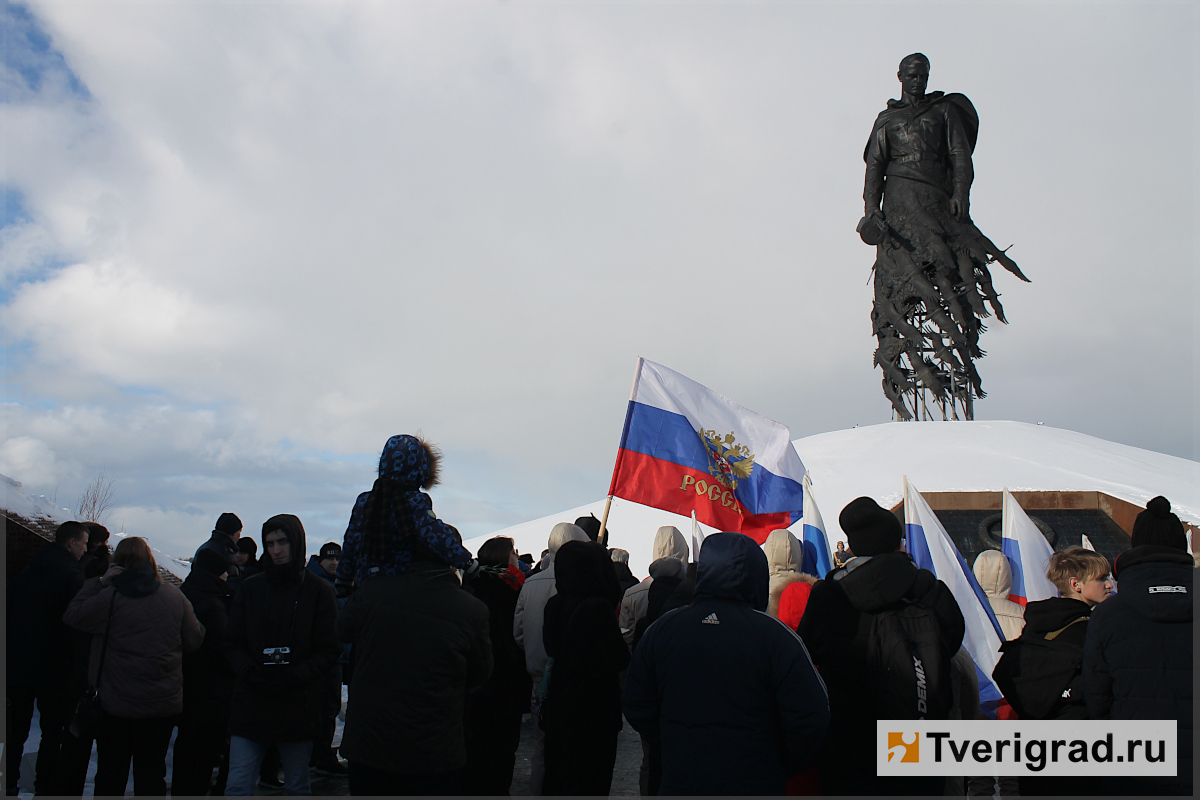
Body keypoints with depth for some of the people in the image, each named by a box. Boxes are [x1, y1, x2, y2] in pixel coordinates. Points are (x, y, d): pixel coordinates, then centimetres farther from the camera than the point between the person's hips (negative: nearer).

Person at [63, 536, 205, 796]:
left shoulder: (109, 597, -14)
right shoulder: (174, 596, -6)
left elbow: (72, 615, 2)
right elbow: (194, 640, 1)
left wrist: (99, 582, 0)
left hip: (117, 705, -1)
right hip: (165, 704, 2)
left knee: (110, 773, 16)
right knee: (151, 773, 12)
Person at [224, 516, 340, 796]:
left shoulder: (319, 591, -1)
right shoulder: (250, 588, 7)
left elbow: (329, 650, -3)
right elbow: (233, 644, 7)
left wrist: (294, 677, -17)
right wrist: (249, 671, -12)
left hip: (298, 707, -1)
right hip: (251, 706, 2)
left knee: (297, 787, 11)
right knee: (237, 786, 0)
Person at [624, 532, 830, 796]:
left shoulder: (661, 628, -4)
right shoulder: (777, 636, -14)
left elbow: (636, 708, 2)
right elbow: (810, 719, -14)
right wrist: (783, 769, 3)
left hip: (678, 783, 2)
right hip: (755, 784, -2)